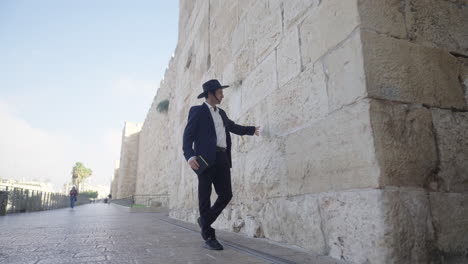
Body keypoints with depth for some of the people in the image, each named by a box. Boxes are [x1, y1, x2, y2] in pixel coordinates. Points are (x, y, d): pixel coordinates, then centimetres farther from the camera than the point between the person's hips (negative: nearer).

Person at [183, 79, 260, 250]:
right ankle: (208, 237, 7)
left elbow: (232, 127, 40)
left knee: (226, 195, 3)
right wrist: (189, 155, -22)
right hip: (206, 159, -6)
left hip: (222, 159, 7)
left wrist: (251, 130, 47)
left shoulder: (221, 113, 24)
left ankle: (205, 220, 25)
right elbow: (188, 135, -6)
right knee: (205, 197, -1)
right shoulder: (197, 111, 3)